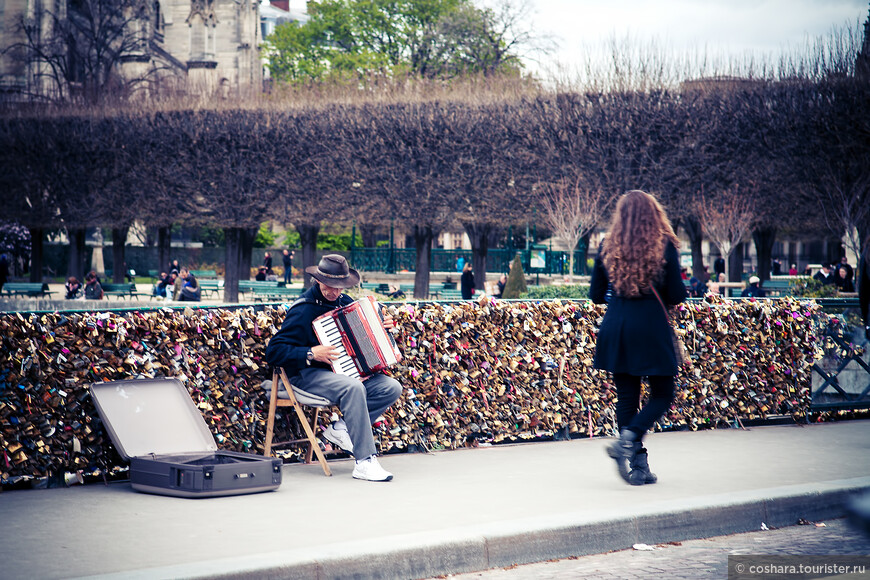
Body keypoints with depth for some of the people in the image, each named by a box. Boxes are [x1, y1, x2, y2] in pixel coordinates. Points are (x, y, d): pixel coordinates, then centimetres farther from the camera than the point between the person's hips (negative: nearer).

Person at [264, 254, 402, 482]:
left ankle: (342, 427, -8)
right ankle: (364, 462, -37)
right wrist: (311, 354, -24)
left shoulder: (345, 302, 10)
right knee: (353, 387, -37)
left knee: (391, 388, -14)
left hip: (348, 370, 7)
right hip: (309, 376, -7)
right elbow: (273, 352, -15)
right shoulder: (303, 310, -12)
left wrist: (384, 325, 8)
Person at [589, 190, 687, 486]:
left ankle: (638, 467, 7)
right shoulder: (664, 245, -5)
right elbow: (677, 295, -6)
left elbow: (596, 295, 6)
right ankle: (628, 440, -14)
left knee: (626, 396, 8)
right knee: (662, 394, 9)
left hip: (617, 330, 3)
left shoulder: (607, 247, 3)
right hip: (652, 329, -3)